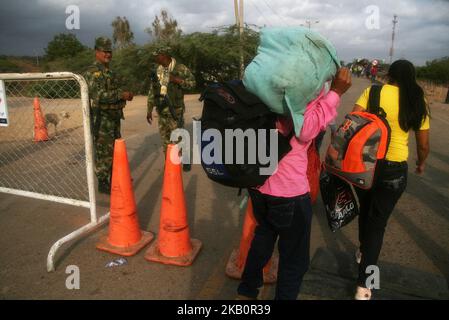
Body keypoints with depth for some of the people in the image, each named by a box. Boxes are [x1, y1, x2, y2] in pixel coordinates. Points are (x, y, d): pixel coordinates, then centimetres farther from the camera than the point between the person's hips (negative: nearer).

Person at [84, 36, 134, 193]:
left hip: (114, 117, 9)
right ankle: (103, 184, 8)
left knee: (116, 149, 18)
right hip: (101, 119, -9)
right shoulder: (92, 72, -13)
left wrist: (125, 95, 4)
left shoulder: (110, 72, 16)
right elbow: (99, 95, -25)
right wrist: (122, 94, -23)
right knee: (104, 152, -3)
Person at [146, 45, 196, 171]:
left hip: (175, 110, -5)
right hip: (161, 110, 5)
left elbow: (192, 82, -5)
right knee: (165, 138, 10)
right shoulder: (157, 71, 10)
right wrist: (149, 110, 13)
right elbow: (152, 91, 14)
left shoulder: (180, 68, -6)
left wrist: (178, 80, -20)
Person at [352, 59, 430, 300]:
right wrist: (421, 163, 29)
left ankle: (363, 251, 49)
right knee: (378, 223, 9)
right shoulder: (418, 104, 3)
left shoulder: (373, 91, -2)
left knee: (365, 211, 26)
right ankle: (363, 285, 11)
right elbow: (423, 145, 10)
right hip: (395, 169, 0)